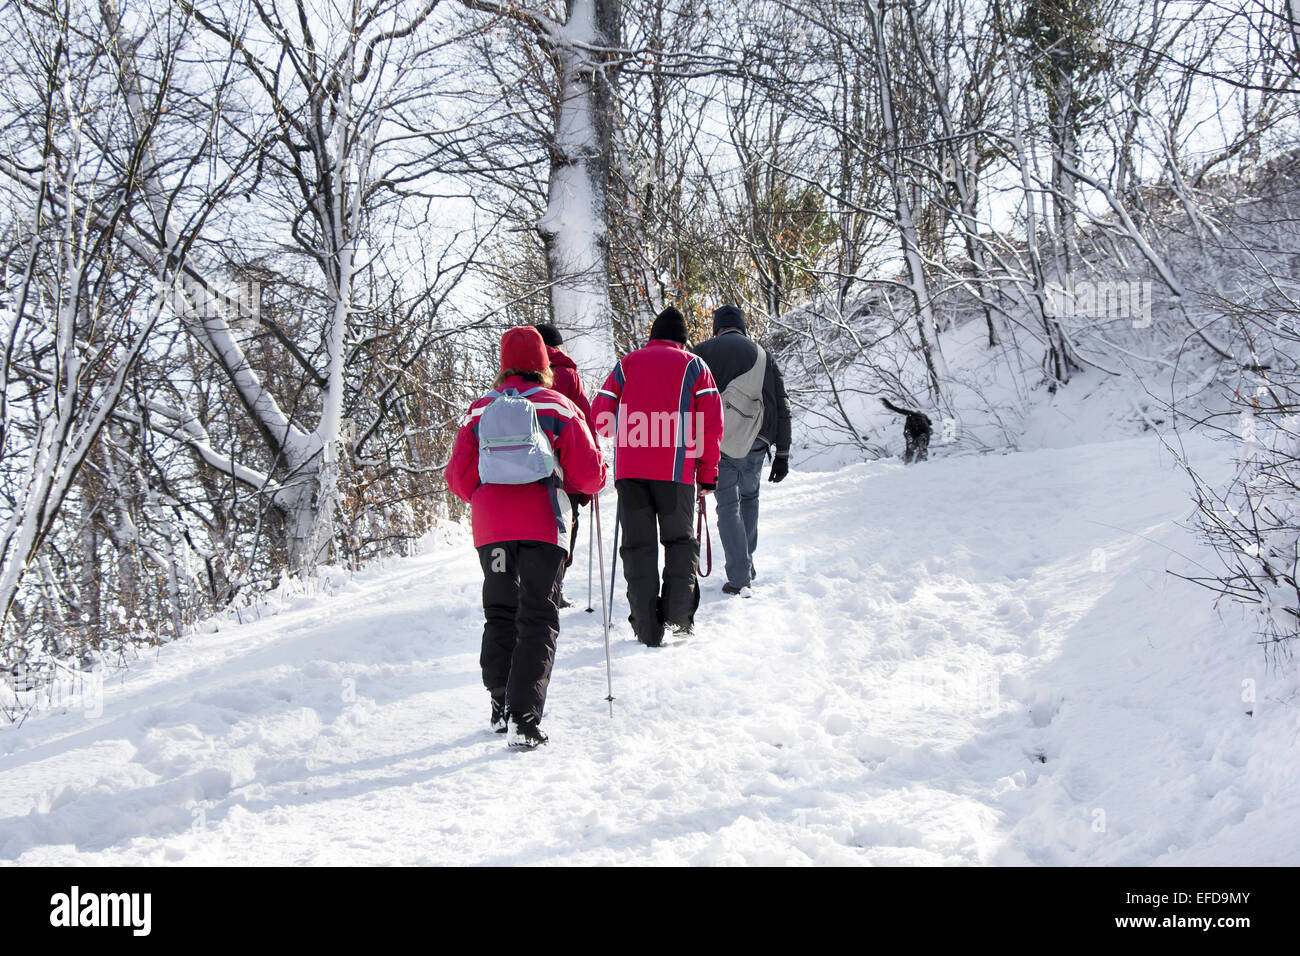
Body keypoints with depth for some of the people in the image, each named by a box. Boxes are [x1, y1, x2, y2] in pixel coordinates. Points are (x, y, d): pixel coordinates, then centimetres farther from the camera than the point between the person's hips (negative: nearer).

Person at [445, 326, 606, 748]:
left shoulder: (479, 410, 7)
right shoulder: (558, 407, 0)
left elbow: (458, 476, 7)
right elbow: (589, 472, -3)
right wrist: (588, 484, 20)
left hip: (490, 526, 3)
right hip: (542, 526, -3)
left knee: (500, 614, 18)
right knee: (537, 618, 0)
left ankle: (500, 706, 20)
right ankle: (523, 718, -10)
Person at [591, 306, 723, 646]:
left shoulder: (627, 364, 14)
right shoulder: (694, 366, 11)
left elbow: (600, 414, 9)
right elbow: (711, 422, 3)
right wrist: (708, 472, 10)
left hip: (630, 468, 1)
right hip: (676, 469, -1)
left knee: (638, 545, 6)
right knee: (679, 540, 15)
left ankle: (647, 628, 1)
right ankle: (678, 616, 5)